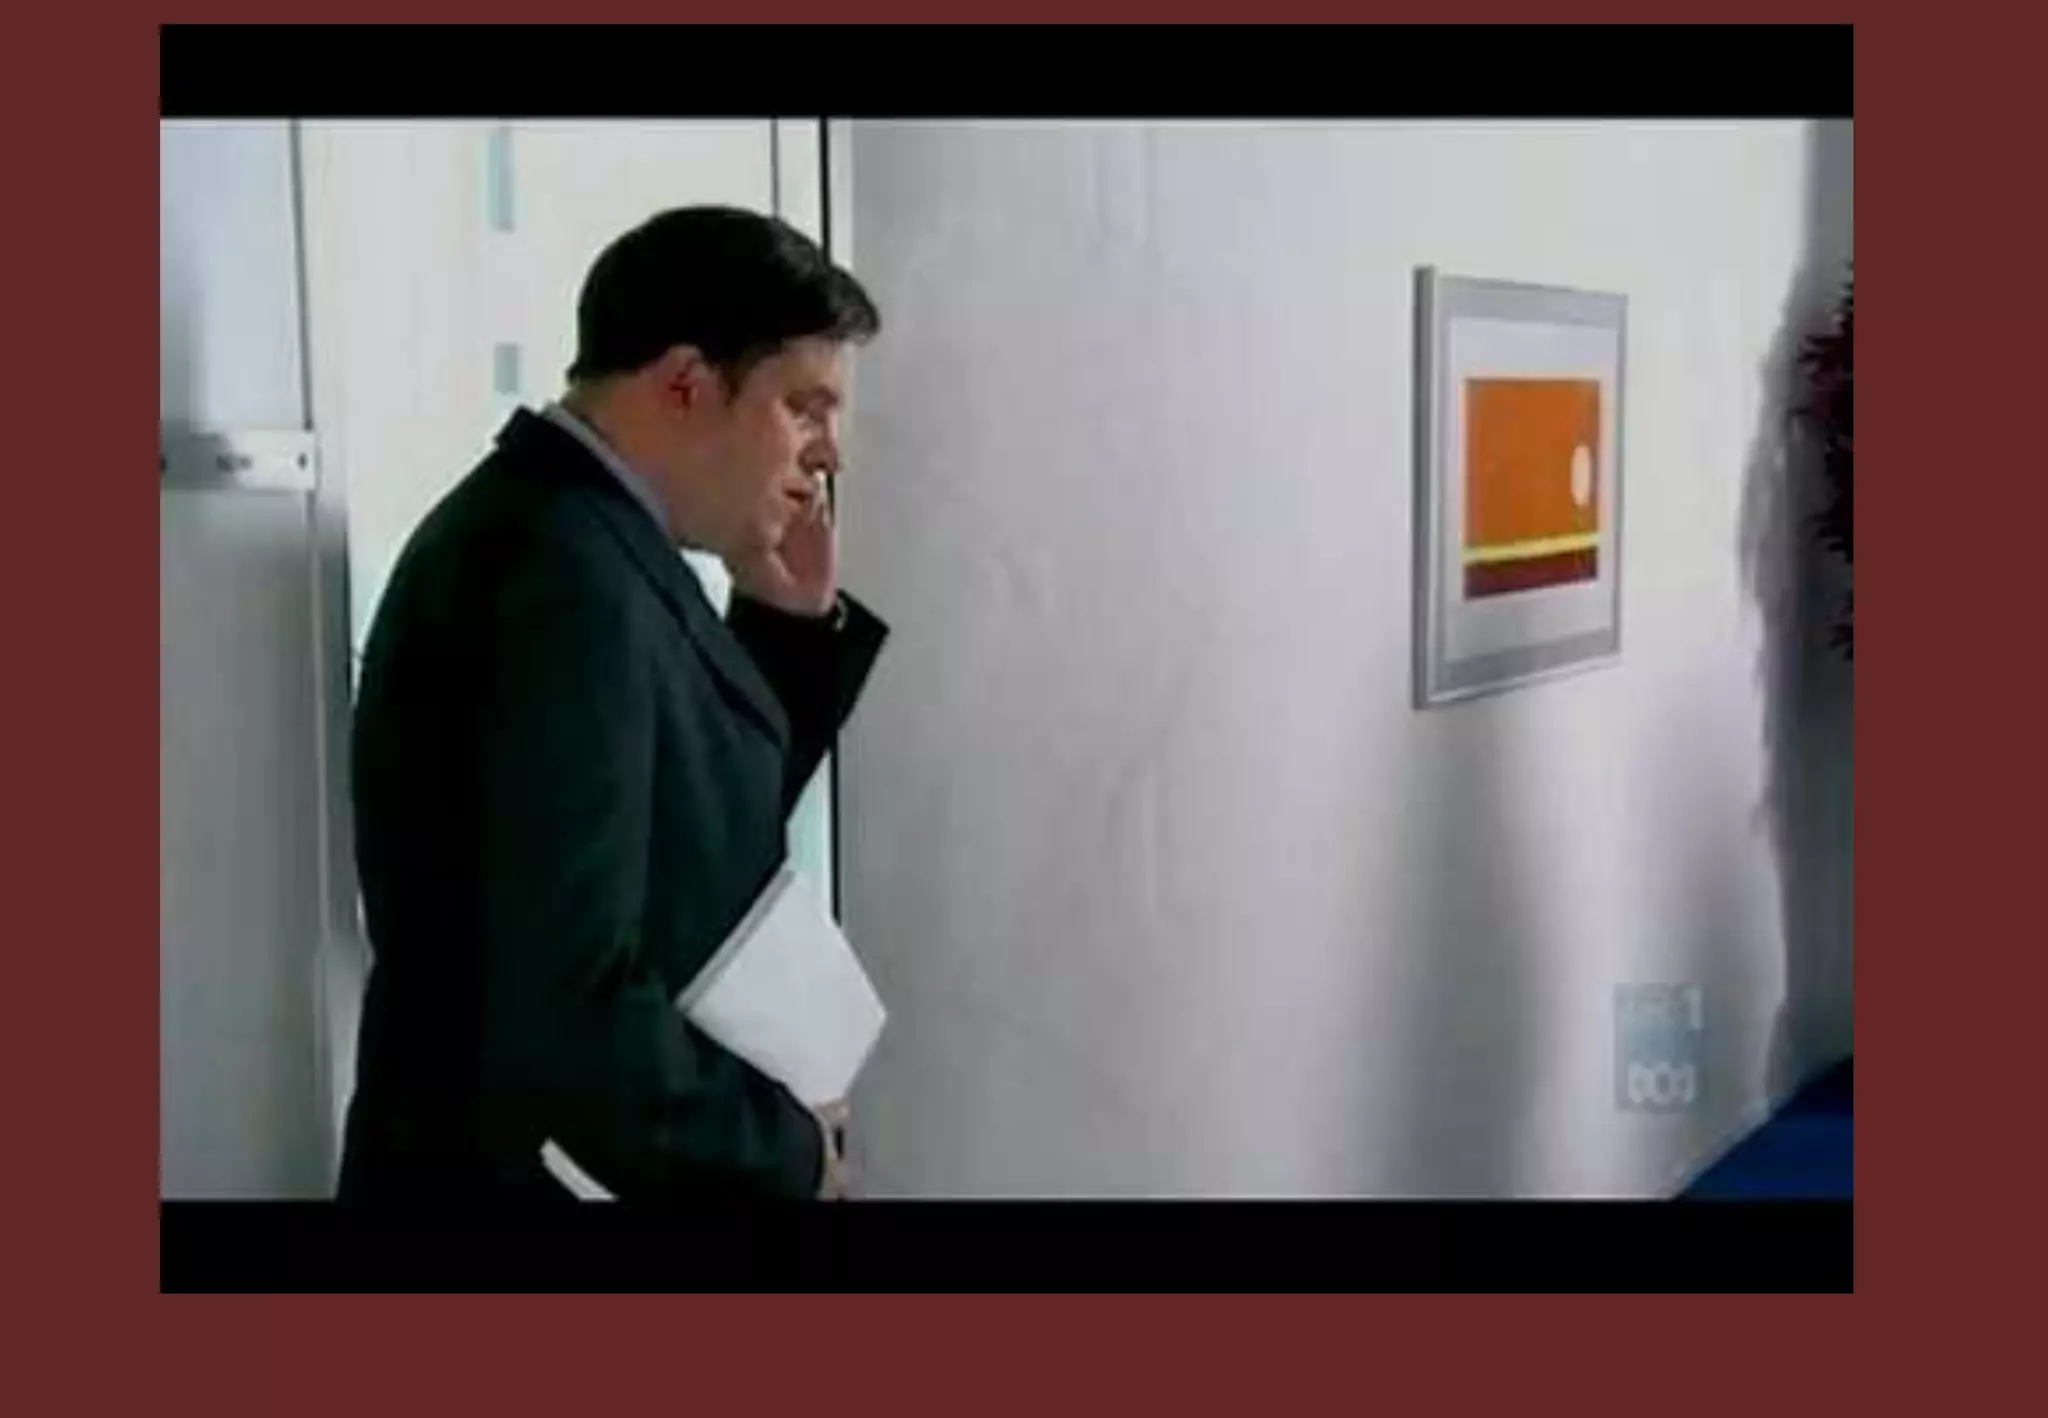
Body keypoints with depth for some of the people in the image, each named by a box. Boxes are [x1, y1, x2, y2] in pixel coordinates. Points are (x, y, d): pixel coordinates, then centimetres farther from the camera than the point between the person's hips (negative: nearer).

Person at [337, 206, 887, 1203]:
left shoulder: (580, 539, 6)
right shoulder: (566, 572, -23)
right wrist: (790, 1149, -16)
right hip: (537, 1171, -9)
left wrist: (793, 622, 3)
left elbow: (693, 830, 15)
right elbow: (563, 1021, -31)